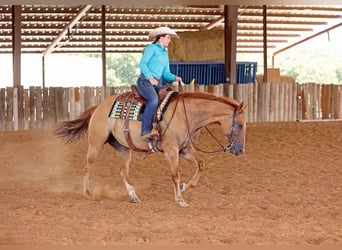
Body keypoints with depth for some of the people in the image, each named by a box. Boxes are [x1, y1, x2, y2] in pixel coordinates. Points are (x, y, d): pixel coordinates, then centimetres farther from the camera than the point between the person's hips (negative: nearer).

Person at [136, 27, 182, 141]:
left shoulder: (165, 53, 24)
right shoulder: (151, 48, 1)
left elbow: (166, 73, 22)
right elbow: (142, 64, -10)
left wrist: (175, 78, 1)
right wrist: (150, 77, -21)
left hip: (156, 83, 9)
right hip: (145, 80, -9)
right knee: (153, 100, -33)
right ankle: (146, 131, -39)